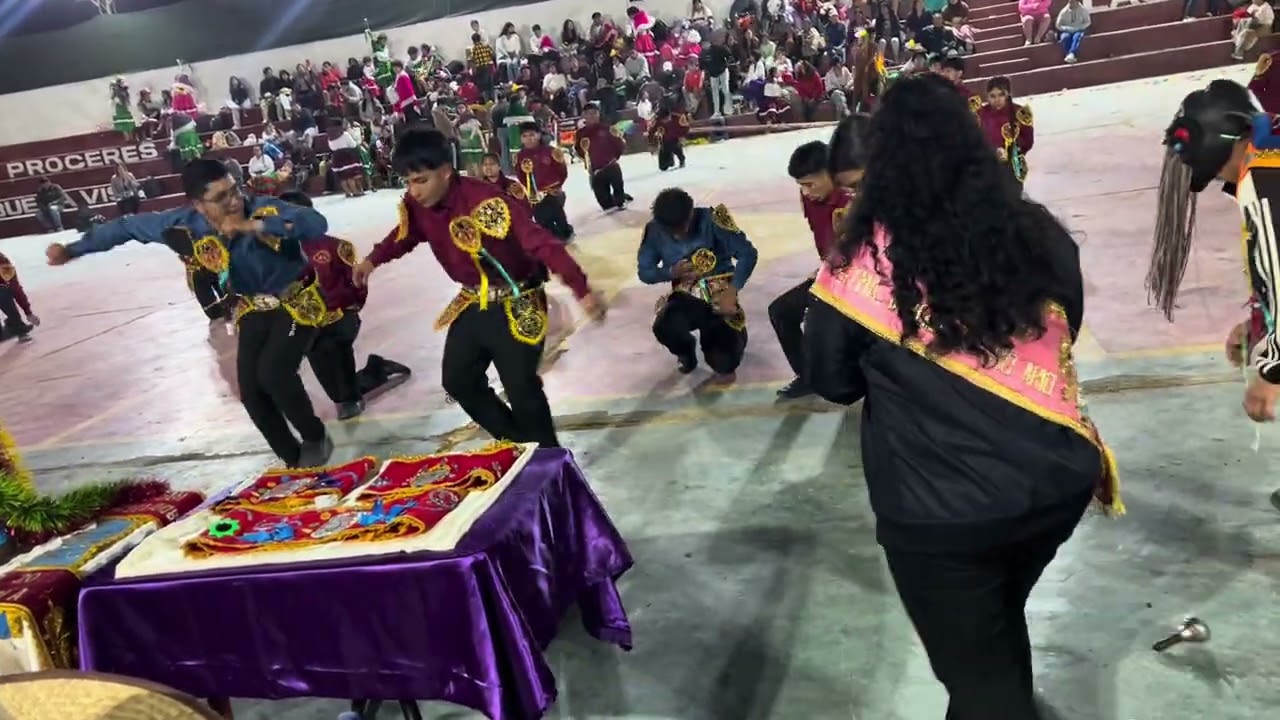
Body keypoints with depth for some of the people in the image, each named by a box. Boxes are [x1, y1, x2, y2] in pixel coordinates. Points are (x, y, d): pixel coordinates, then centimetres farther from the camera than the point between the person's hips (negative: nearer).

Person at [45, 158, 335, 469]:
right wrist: (73, 250, 1)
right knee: (251, 390, -2)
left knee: (272, 372, -24)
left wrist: (254, 225, -48)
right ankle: (294, 460, 18)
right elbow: (129, 226, -3)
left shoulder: (265, 210, -28)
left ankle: (316, 439, 1)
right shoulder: (188, 224, -17)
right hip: (254, 310, 5)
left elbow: (317, 223, -45)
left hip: (298, 303, -5)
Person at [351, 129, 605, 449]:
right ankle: (516, 443, 31)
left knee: (520, 387, -11)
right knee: (457, 380, 14)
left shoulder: (485, 202, -30)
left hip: (515, 306, -8)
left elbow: (541, 242, -37)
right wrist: (373, 259, 7)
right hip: (472, 304, 8)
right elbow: (407, 233, 19)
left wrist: (581, 290, -48)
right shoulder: (416, 206, -8)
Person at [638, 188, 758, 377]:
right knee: (663, 327, -34)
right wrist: (672, 272, -17)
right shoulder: (654, 230, -9)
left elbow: (747, 253, -13)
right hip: (685, 297, 2)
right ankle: (686, 352, 6)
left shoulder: (711, 220, -17)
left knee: (725, 363, -19)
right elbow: (644, 272, 2)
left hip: (720, 295, -2)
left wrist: (731, 292, -21)